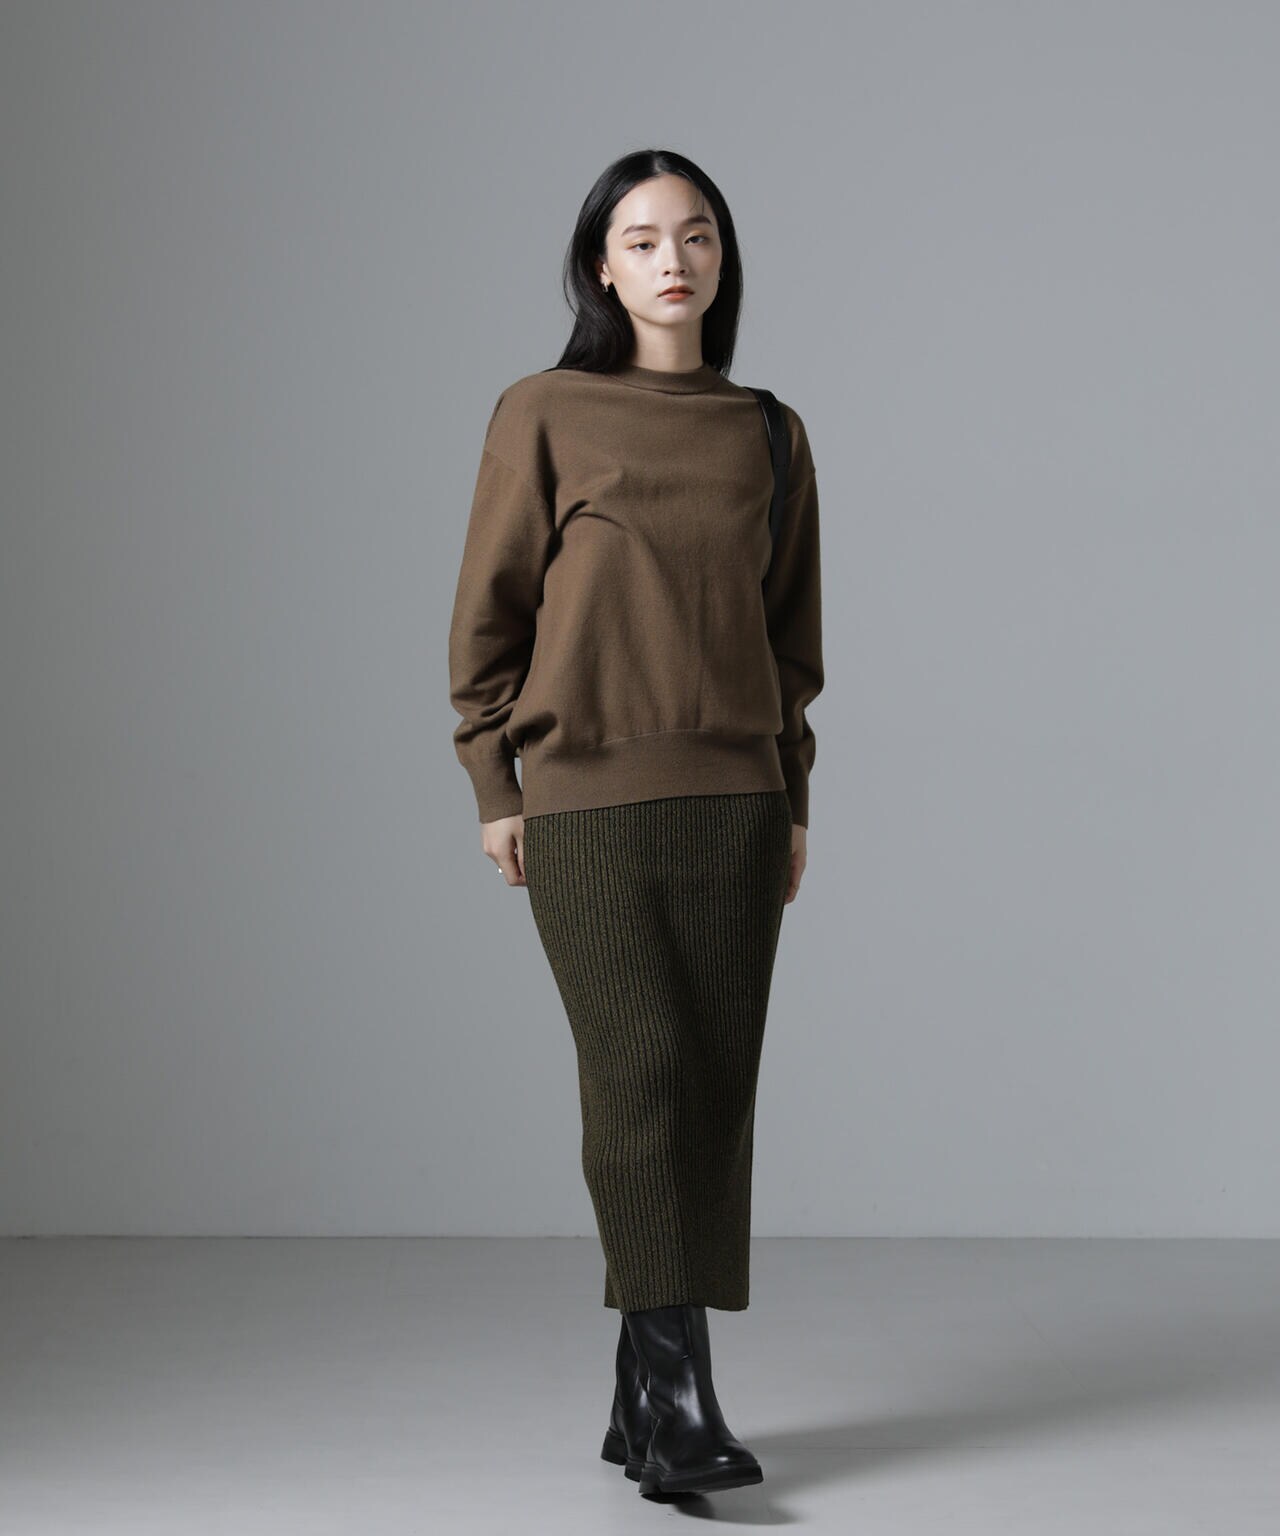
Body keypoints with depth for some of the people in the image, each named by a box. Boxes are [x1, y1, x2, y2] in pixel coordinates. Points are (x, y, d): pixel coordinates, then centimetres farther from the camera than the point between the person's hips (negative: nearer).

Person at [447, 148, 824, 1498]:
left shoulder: (769, 433, 10)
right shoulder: (543, 415, 0)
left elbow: (792, 627, 15)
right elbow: (487, 611, 2)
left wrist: (793, 800, 12)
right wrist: (494, 788, -2)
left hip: (734, 801, 4)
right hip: (589, 800, -4)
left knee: (715, 1090, 3)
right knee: (642, 1078, -12)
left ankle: (639, 1406, 13)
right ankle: (680, 1405, -11)